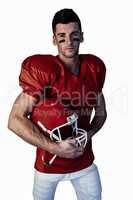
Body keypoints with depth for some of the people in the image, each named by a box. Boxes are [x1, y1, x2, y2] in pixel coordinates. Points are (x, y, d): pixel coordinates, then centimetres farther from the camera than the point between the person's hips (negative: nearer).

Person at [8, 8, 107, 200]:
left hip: (85, 161, 4)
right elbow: (15, 120, -18)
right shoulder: (43, 71, -20)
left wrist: (89, 134, -9)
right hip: (49, 162, -3)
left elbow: (101, 112, 10)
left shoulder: (94, 68, -4)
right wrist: (54, 147, -22)